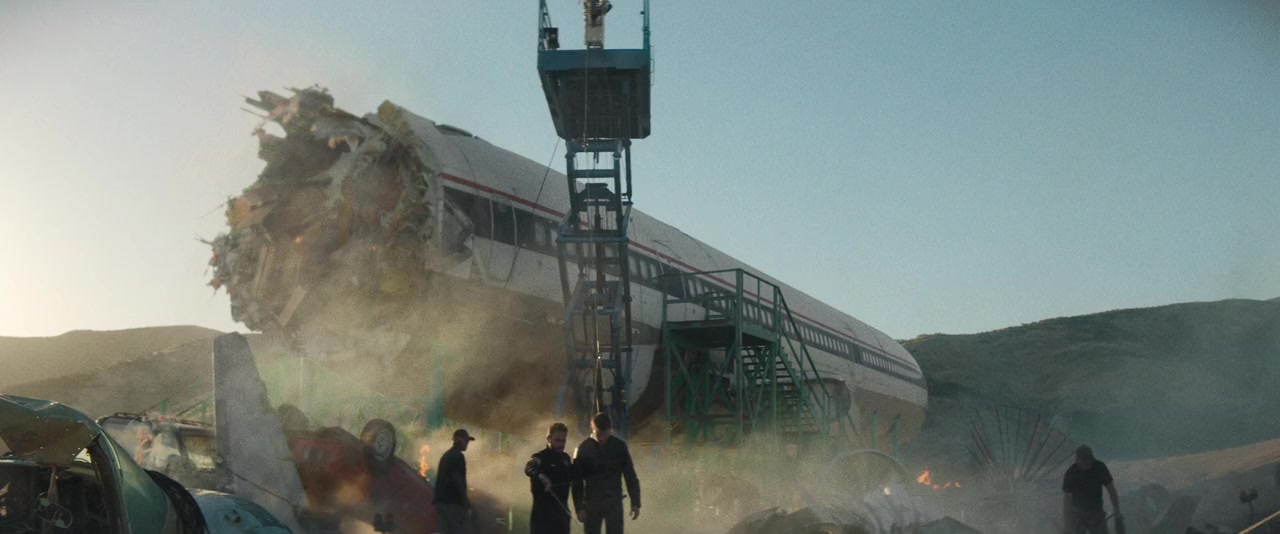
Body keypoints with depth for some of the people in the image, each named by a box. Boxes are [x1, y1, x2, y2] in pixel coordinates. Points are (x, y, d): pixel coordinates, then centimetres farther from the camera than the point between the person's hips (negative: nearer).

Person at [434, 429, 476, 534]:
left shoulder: (446, 455, 19)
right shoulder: (458, 456, -10)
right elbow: (457, 478, -18)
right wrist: (465, 500, -16)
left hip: (441, 500, 9)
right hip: (453, 501, -9)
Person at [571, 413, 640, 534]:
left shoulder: (619, 446, -2)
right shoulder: (583, 449, -4)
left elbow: (630, 476, 3)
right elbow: (577, 481, -3)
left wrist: (635, 503, 0)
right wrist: (579, 507, -8)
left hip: (614, 502, 0)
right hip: (591, 503, 0)